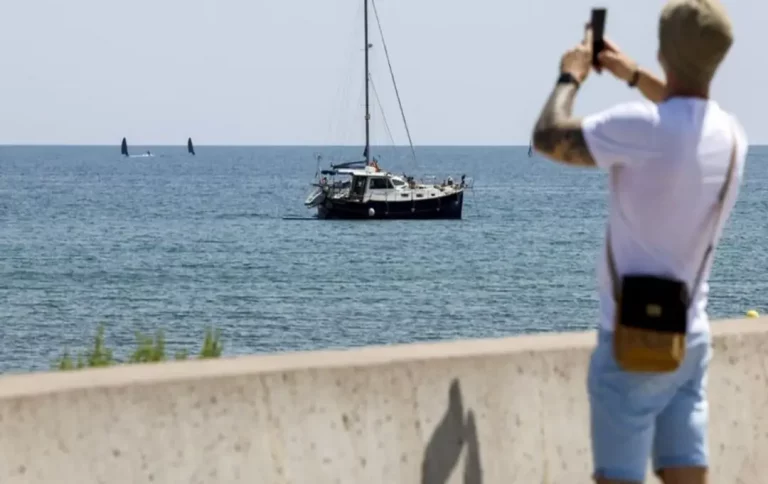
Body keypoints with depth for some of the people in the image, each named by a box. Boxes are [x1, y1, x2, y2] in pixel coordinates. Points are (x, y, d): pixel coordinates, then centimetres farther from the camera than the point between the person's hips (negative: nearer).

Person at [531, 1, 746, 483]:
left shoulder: (642, 128, -20)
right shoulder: (733, 136, 4)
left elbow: (548, 138, -10)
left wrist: (571, 77, 7)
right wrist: (635, 75, 34)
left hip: (633, 341, -7)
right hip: (690, 339, 7)